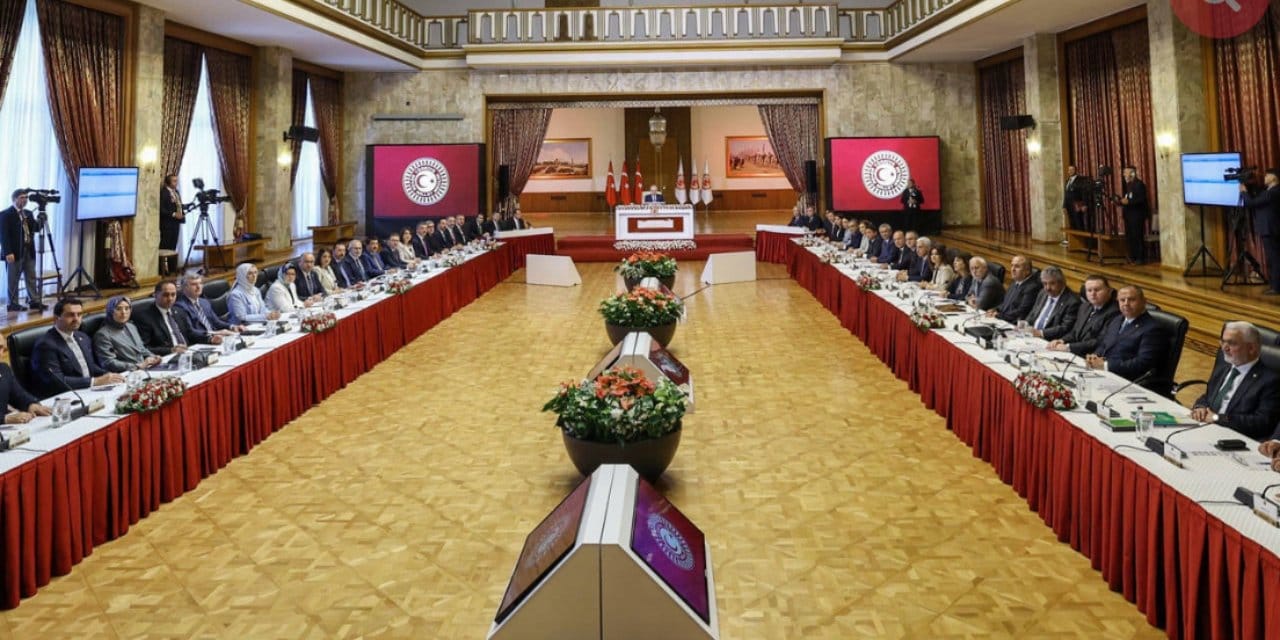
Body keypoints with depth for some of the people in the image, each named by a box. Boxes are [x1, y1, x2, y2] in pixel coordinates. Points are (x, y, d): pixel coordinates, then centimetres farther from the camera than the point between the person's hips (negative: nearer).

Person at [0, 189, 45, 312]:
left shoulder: (28, 213, 13)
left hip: (29, 251, 7)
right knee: (13, 279, 2)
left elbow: (36, 229, 11)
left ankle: (34, 301, 13)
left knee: (31, 278, 8)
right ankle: (13, 303, 9)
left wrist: (41, 221, -9)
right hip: (15, 252, -6)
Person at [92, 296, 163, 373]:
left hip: (146, 369, 7)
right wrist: (138, 366, -19)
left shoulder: (131, 327, 19)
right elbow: (108, 363, -12)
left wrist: (152, 357, 4)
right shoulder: (103, 334, -4)